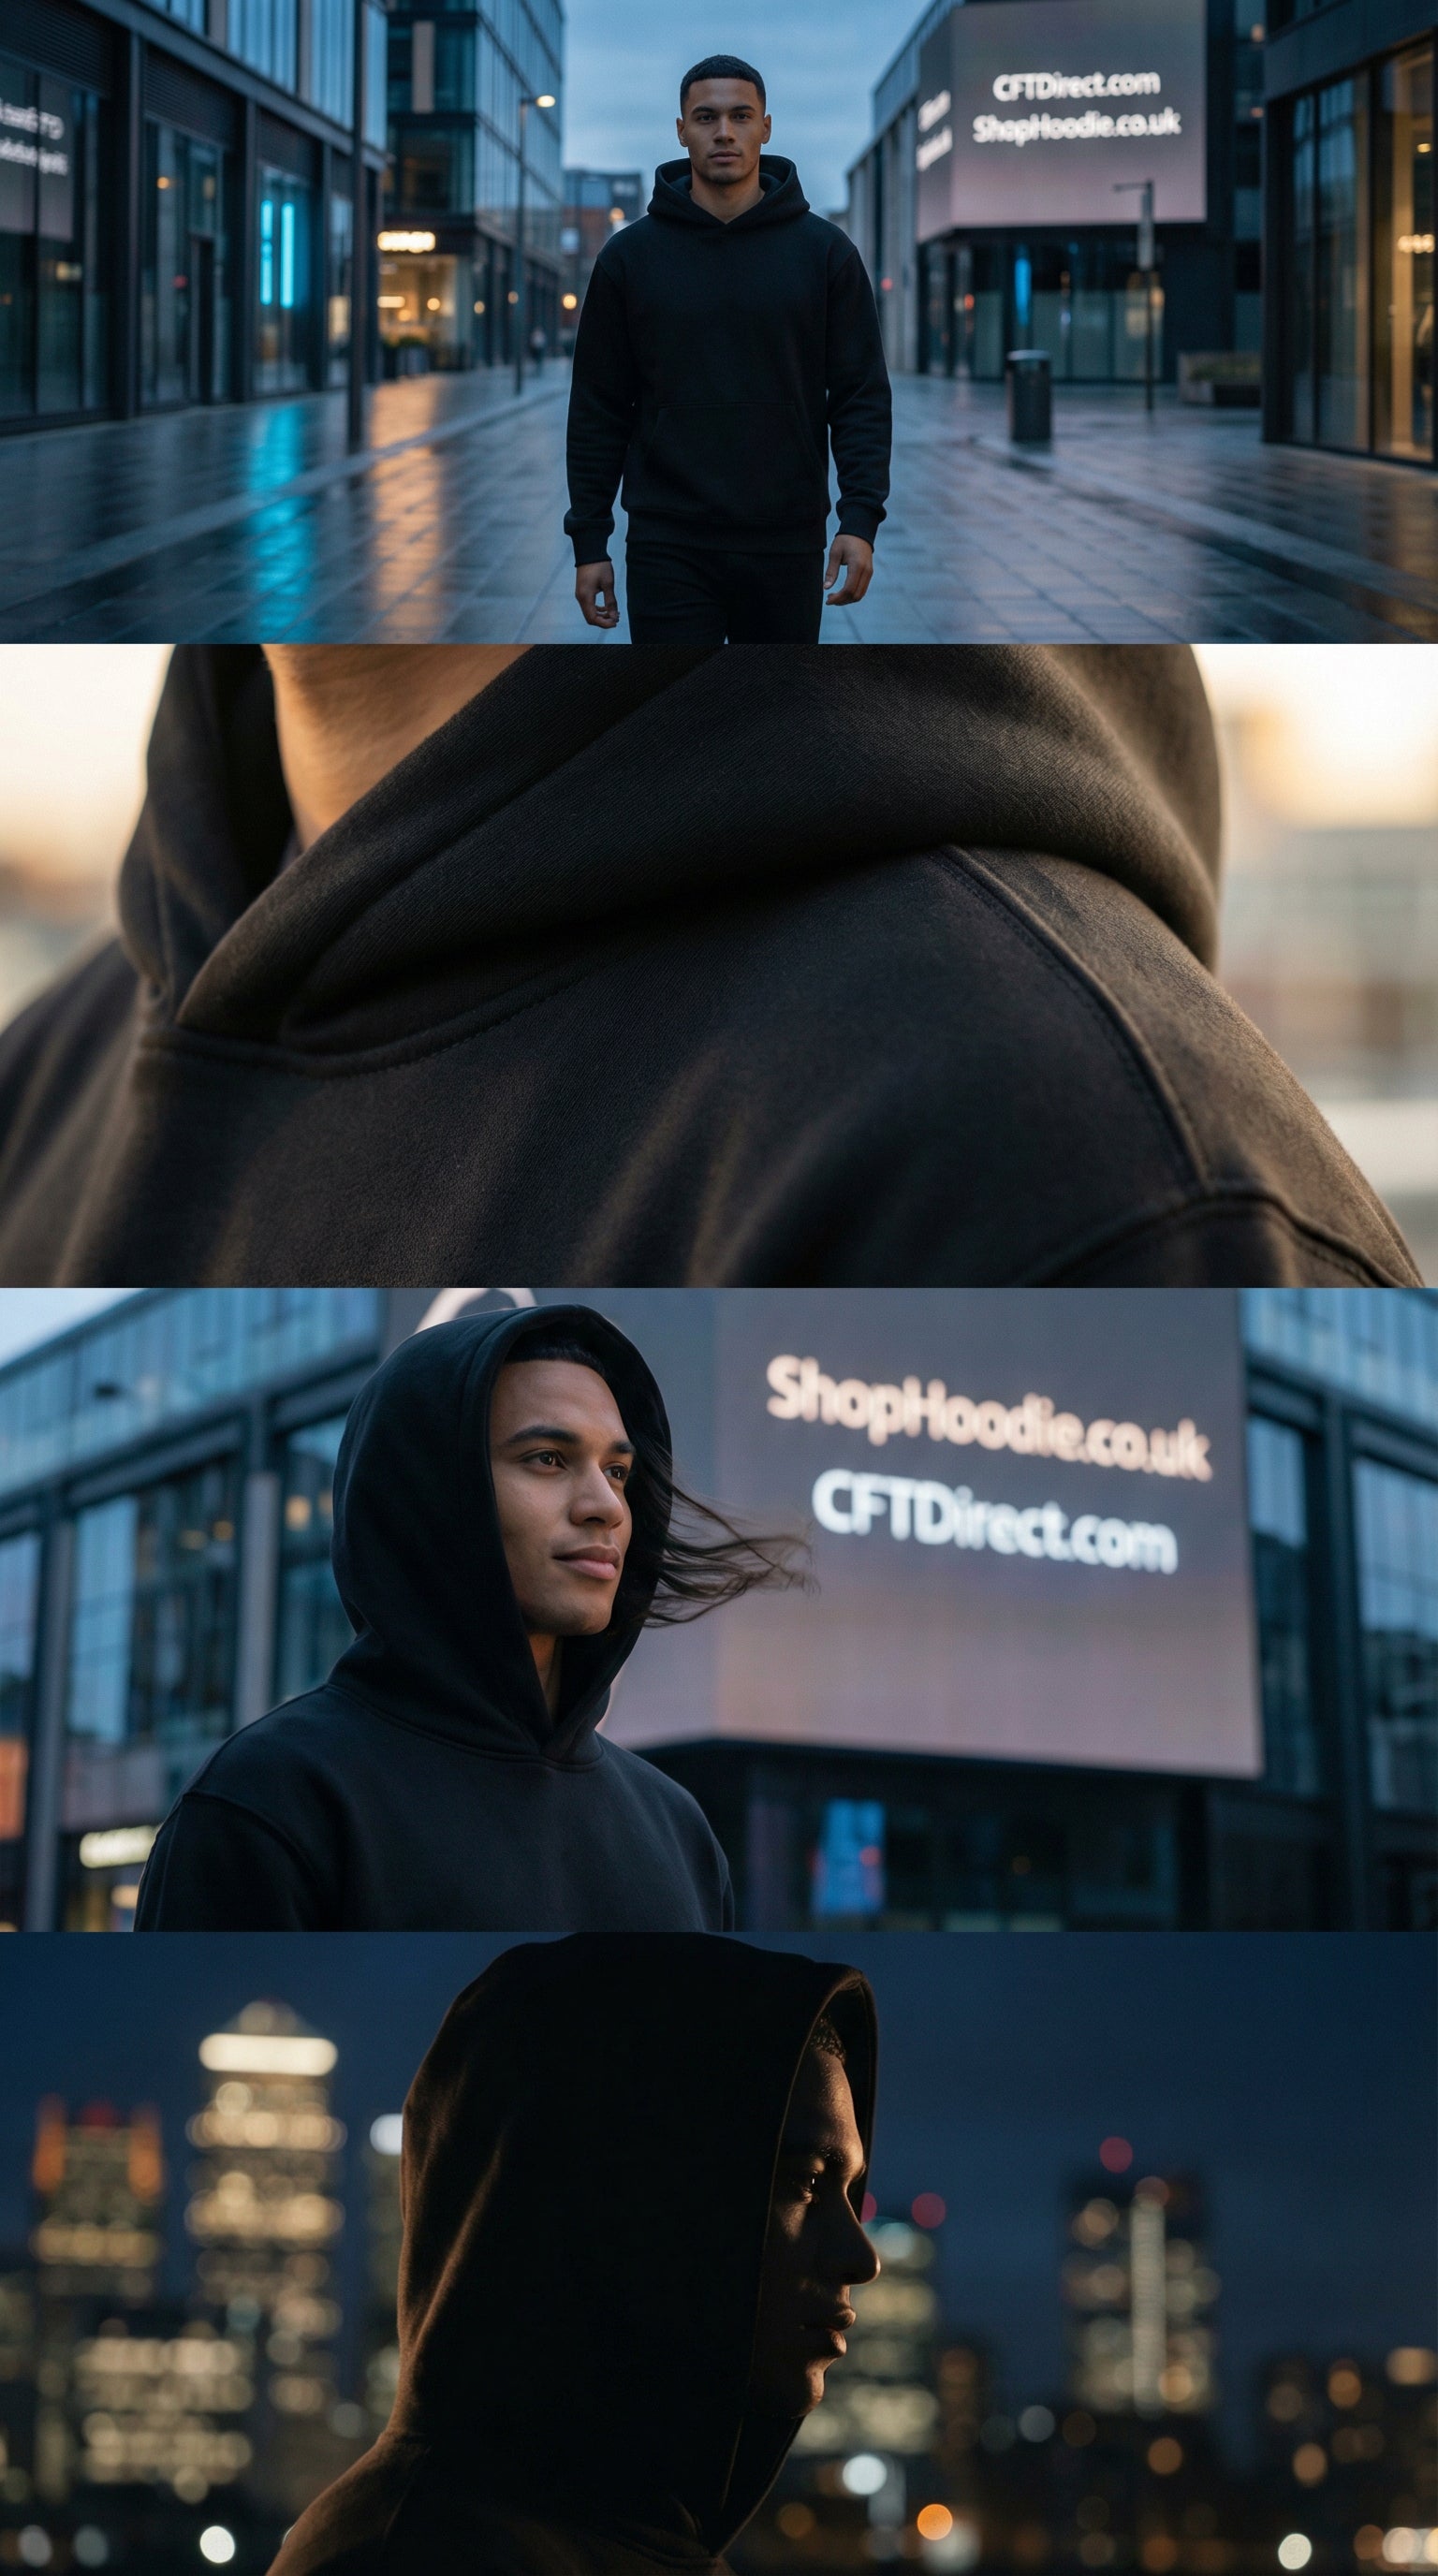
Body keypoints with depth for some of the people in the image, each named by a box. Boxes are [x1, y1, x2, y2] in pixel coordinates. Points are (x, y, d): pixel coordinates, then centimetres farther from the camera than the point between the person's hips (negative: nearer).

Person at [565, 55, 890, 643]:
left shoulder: (824, 251, 3)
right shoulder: (630, 255, 3)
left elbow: (862, 396, 2)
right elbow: (598, 410, 6)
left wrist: (860, 518, -10)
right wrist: (589, 540, 1)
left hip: (785, 548, 1)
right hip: (669, 550, -1)